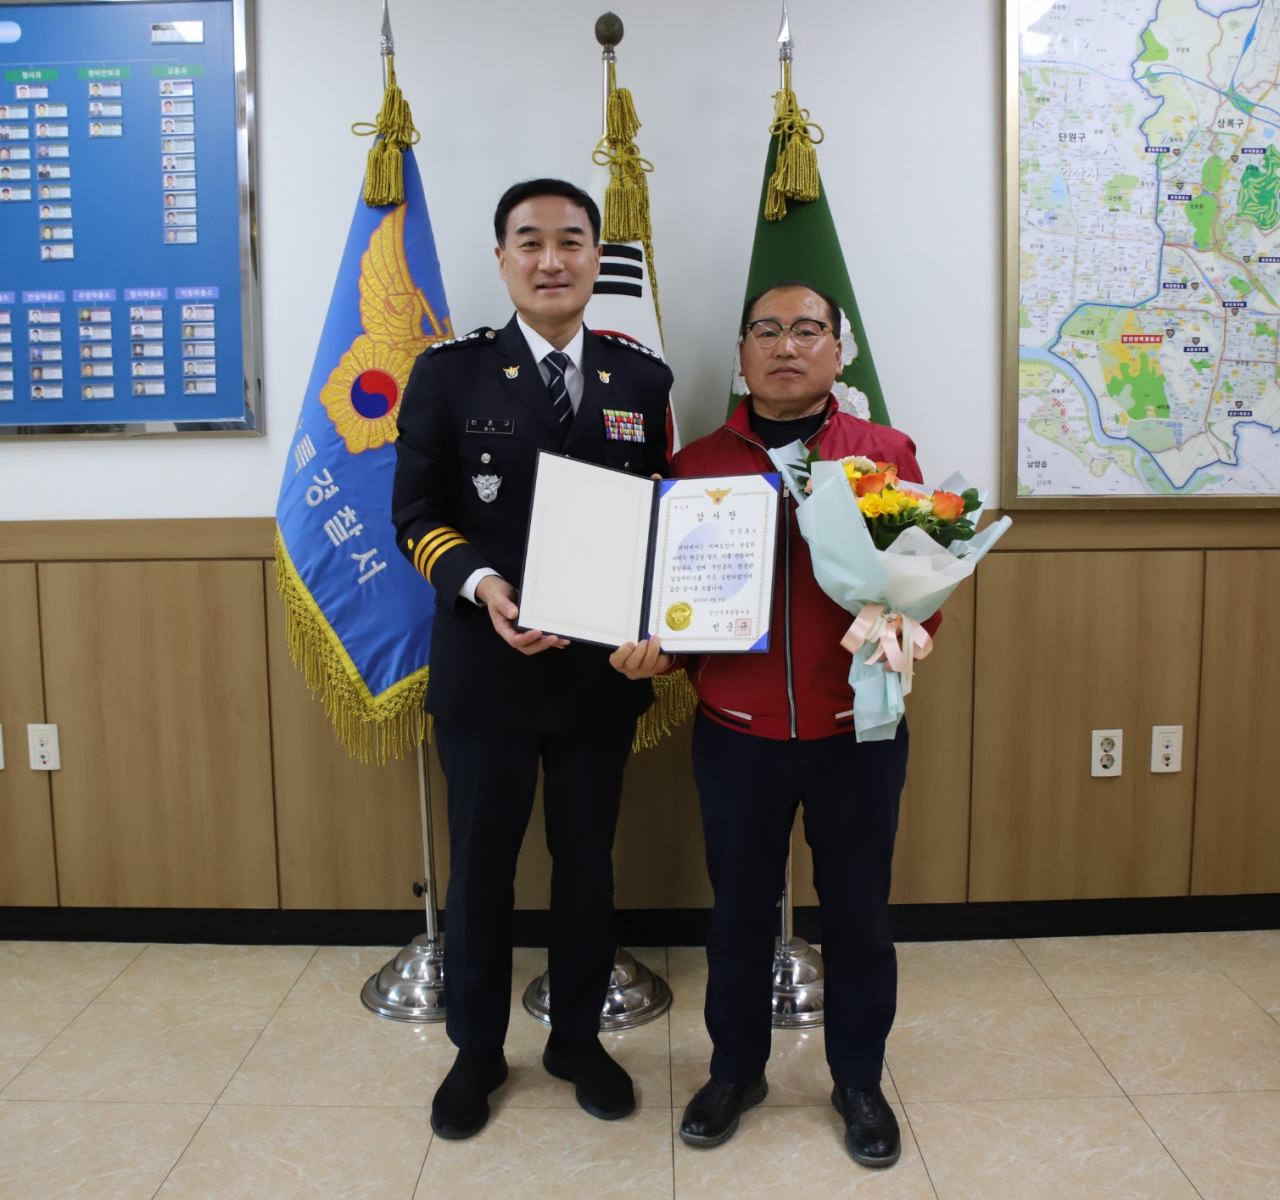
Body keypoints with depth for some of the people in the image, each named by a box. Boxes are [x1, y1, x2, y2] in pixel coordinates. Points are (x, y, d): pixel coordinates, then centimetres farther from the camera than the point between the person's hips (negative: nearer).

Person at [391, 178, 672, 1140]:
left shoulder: (643, 379, 4)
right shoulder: (449, 374, -2)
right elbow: (416, 515, -2)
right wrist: (482, 585, -19)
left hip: (602, 665, 2)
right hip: (485, 663, -1)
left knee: (588, 859, 16)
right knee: (481, 862, 13)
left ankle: (578, 1037, 38)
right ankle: (477, 1050, 36)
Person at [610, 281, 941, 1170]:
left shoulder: (885, 452, 2)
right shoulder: (697, 464, 3)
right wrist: (651, 649, -13)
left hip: (857, 730, 0)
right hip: (736, 732, 1)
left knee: (858, 912, 13)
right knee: (740, 908, 15)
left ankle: (859, 1080, 36)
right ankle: (736, 1069, 38)